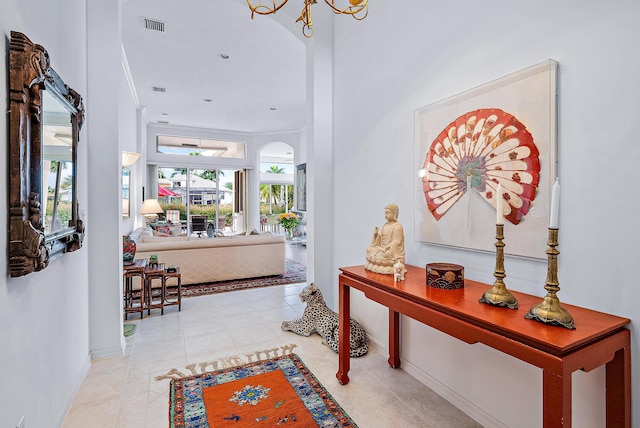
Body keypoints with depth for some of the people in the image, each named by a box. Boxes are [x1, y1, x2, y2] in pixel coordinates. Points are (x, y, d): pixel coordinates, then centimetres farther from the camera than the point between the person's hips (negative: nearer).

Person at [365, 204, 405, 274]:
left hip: (393, 252, -8)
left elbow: (396, 242, -17)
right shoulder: (385, 225, 14)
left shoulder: (398, 227, -11)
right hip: (382, 249, 8)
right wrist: (376, 234, -4)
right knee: (370, 249, -6)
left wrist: (386, 248, -24)